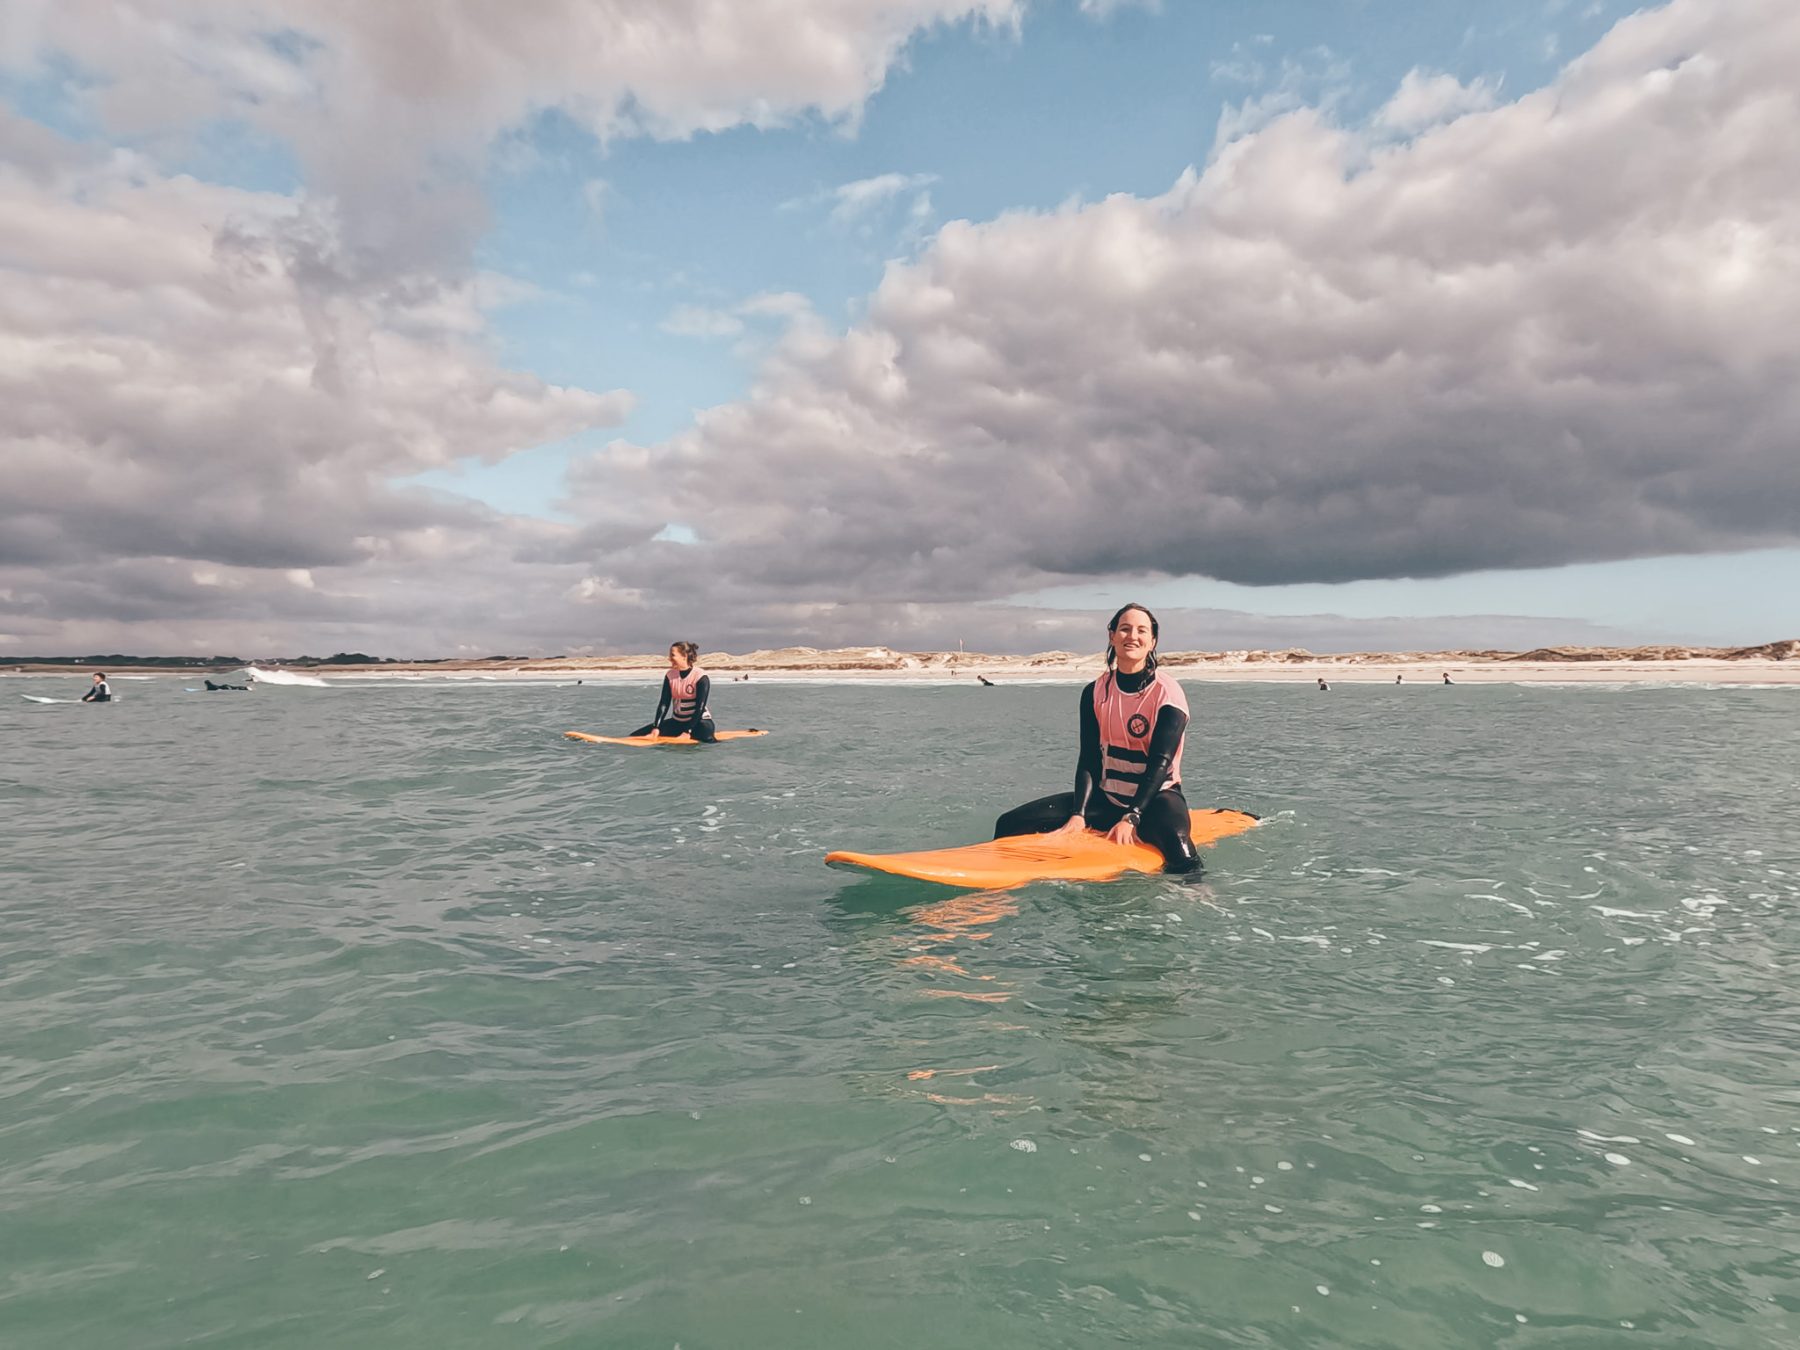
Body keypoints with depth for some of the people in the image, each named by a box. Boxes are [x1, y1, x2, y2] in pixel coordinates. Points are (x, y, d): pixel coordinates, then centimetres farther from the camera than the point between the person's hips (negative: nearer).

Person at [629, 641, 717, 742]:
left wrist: (687, 732, -25)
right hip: (677, 721, 7)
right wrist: (656, 728, -17)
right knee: (635, 736, -4)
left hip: (698, 721, -7)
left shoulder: (701, 677, -15)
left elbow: (700, 708, -18)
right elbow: (664, 704, -5)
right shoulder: (670, 675, 1)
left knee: (707, 739, -43)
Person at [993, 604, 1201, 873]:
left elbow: (1160, 763, -16)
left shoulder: (1167, 693, -10)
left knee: (1182, 859, -38)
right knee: (1010, 825, -11)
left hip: (1157, 796, -4)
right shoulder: (1095, 692, 3)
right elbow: (1089, 760, -3)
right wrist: (1078, 815, -17)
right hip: (1107, 797, 4)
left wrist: (1131, 818, -26)